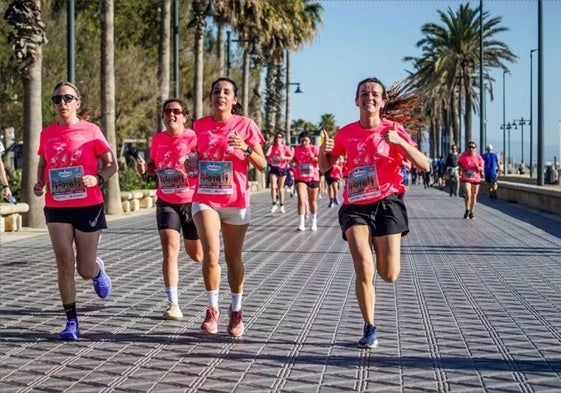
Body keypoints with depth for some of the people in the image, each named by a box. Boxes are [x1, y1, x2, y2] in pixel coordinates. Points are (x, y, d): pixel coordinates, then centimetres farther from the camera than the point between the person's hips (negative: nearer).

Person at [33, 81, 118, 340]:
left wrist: (98, 179, -20)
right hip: (57, 208, 2)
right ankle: (71, 322, 4)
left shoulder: (90, 130, -4)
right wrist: (39, 184, 1)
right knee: (64, 264, -7)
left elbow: (112, 164, 0)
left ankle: (97, 269, 43)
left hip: (88, 206, -2)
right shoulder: (47, 134, 6)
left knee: (85, 270, 4)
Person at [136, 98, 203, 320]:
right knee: (170, 250, -14)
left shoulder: (194, 138, -11)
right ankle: (173, 304, -13)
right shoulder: (157, 140, 3)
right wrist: (144, 168, -3)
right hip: (166, 203, 2)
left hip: (192, 202, -2)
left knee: (197, 255, 13)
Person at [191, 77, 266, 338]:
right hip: (205, 199, 1)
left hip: (236, 201, -1)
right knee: (210, 255, -14)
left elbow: (262, 165, -2)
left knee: (233, 258, 9)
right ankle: (212, 309, 4)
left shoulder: (245, 125, -2)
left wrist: (246, 149, -19)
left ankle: (236, 311, 25)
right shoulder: (200, 125, 5)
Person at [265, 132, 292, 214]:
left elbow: (291, 157, -2)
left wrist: (284, 157, -19)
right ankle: (274, 205, -3)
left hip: (282, 168, -1)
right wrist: (271, 145, -7)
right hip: (273, 168, 1)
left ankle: (282, 206, 15)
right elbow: (267, 154, -12)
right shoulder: (272, 147, 3)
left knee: (280, 188, 7)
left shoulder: (285, 147, -1)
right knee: (273, 187, -12)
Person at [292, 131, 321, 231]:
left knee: (313, 201, 14)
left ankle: (314, 222, 29)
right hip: (300, 178, 0)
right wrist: (291, 157, -9)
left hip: (313, 178, 0)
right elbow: (293, 160, 11)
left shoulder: (314, 148, -3)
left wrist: (314, 157, -25)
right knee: (301, 200, -15)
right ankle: (301, 224, -16)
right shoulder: (297, 149, 1)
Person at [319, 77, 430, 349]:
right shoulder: (346, 133, 5)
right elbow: (325, 166, 19)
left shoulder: (393, 130, -2)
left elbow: (425, 166, -7)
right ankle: (369, 328, 4)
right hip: (355, 206, 1)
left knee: (389, 275, -2)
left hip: (386, 202, -1)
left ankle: (380, 248, 35)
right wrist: (323, 151, -5)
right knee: (363, 269, -14)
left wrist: (399, 142, -22)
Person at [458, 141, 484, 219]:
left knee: (474, 196, 10)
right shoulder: (463, 156, -4)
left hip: (475, 179, 2)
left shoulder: (478, 157, -2)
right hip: (466, 178, -2)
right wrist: (461, 170, -5)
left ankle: (471, 212, 24)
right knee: (468, 195, -17)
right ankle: (467, 210, 4)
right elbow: (459, 163, 13)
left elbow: (482, 169, 1)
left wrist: (477, 166, -19)